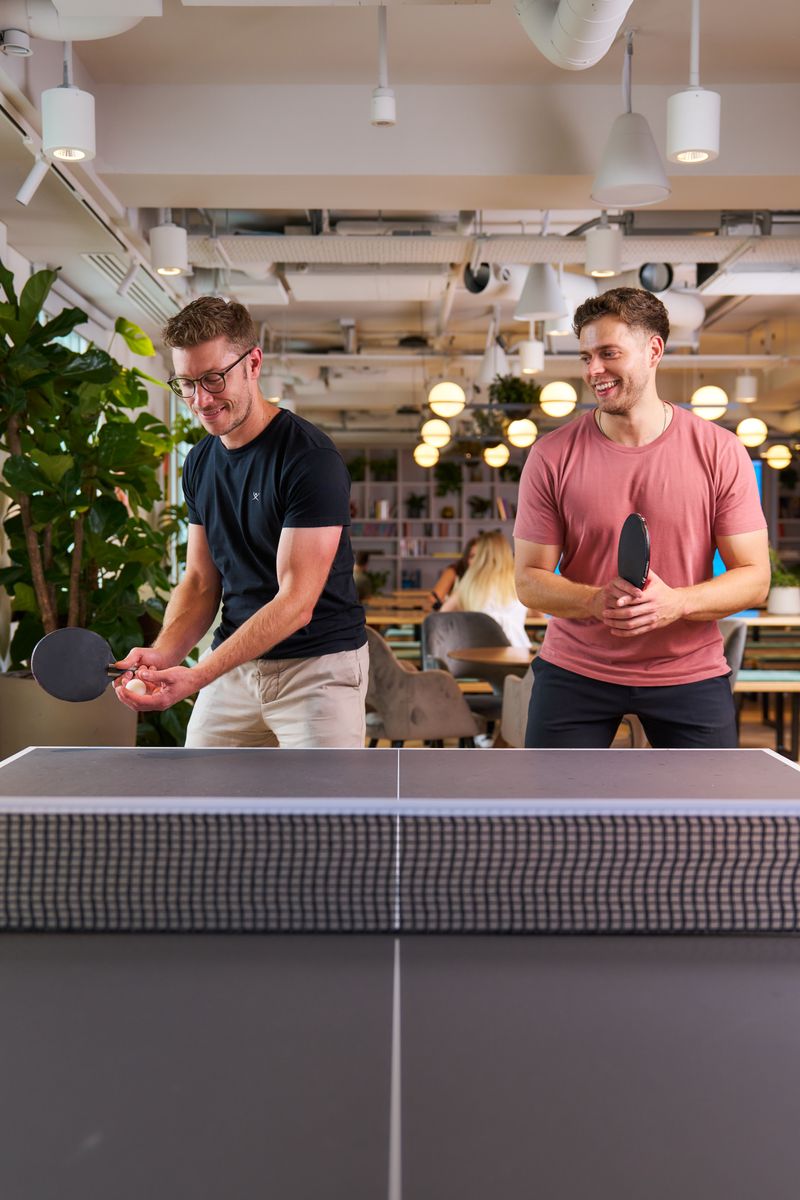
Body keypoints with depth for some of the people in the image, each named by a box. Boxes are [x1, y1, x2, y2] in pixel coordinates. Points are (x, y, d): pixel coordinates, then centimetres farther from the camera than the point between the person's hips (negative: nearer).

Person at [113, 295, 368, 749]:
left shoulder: (311, 457, -17)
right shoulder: (200, 462, 7)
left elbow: (297, 601, -21)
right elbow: (201, 582, 9)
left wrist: (198, 676, -29)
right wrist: (163, 653, -11)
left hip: (319, 665, -6)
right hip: (231, 665, 6)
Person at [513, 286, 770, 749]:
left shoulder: (720, 452, -6)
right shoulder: (553, 456, -5)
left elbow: (755, 576, -4)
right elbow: (530, 579, -3)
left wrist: (677, 603, -23)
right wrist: (595, 602, -23)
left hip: (689, 672, 0)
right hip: (575, 671, 0)